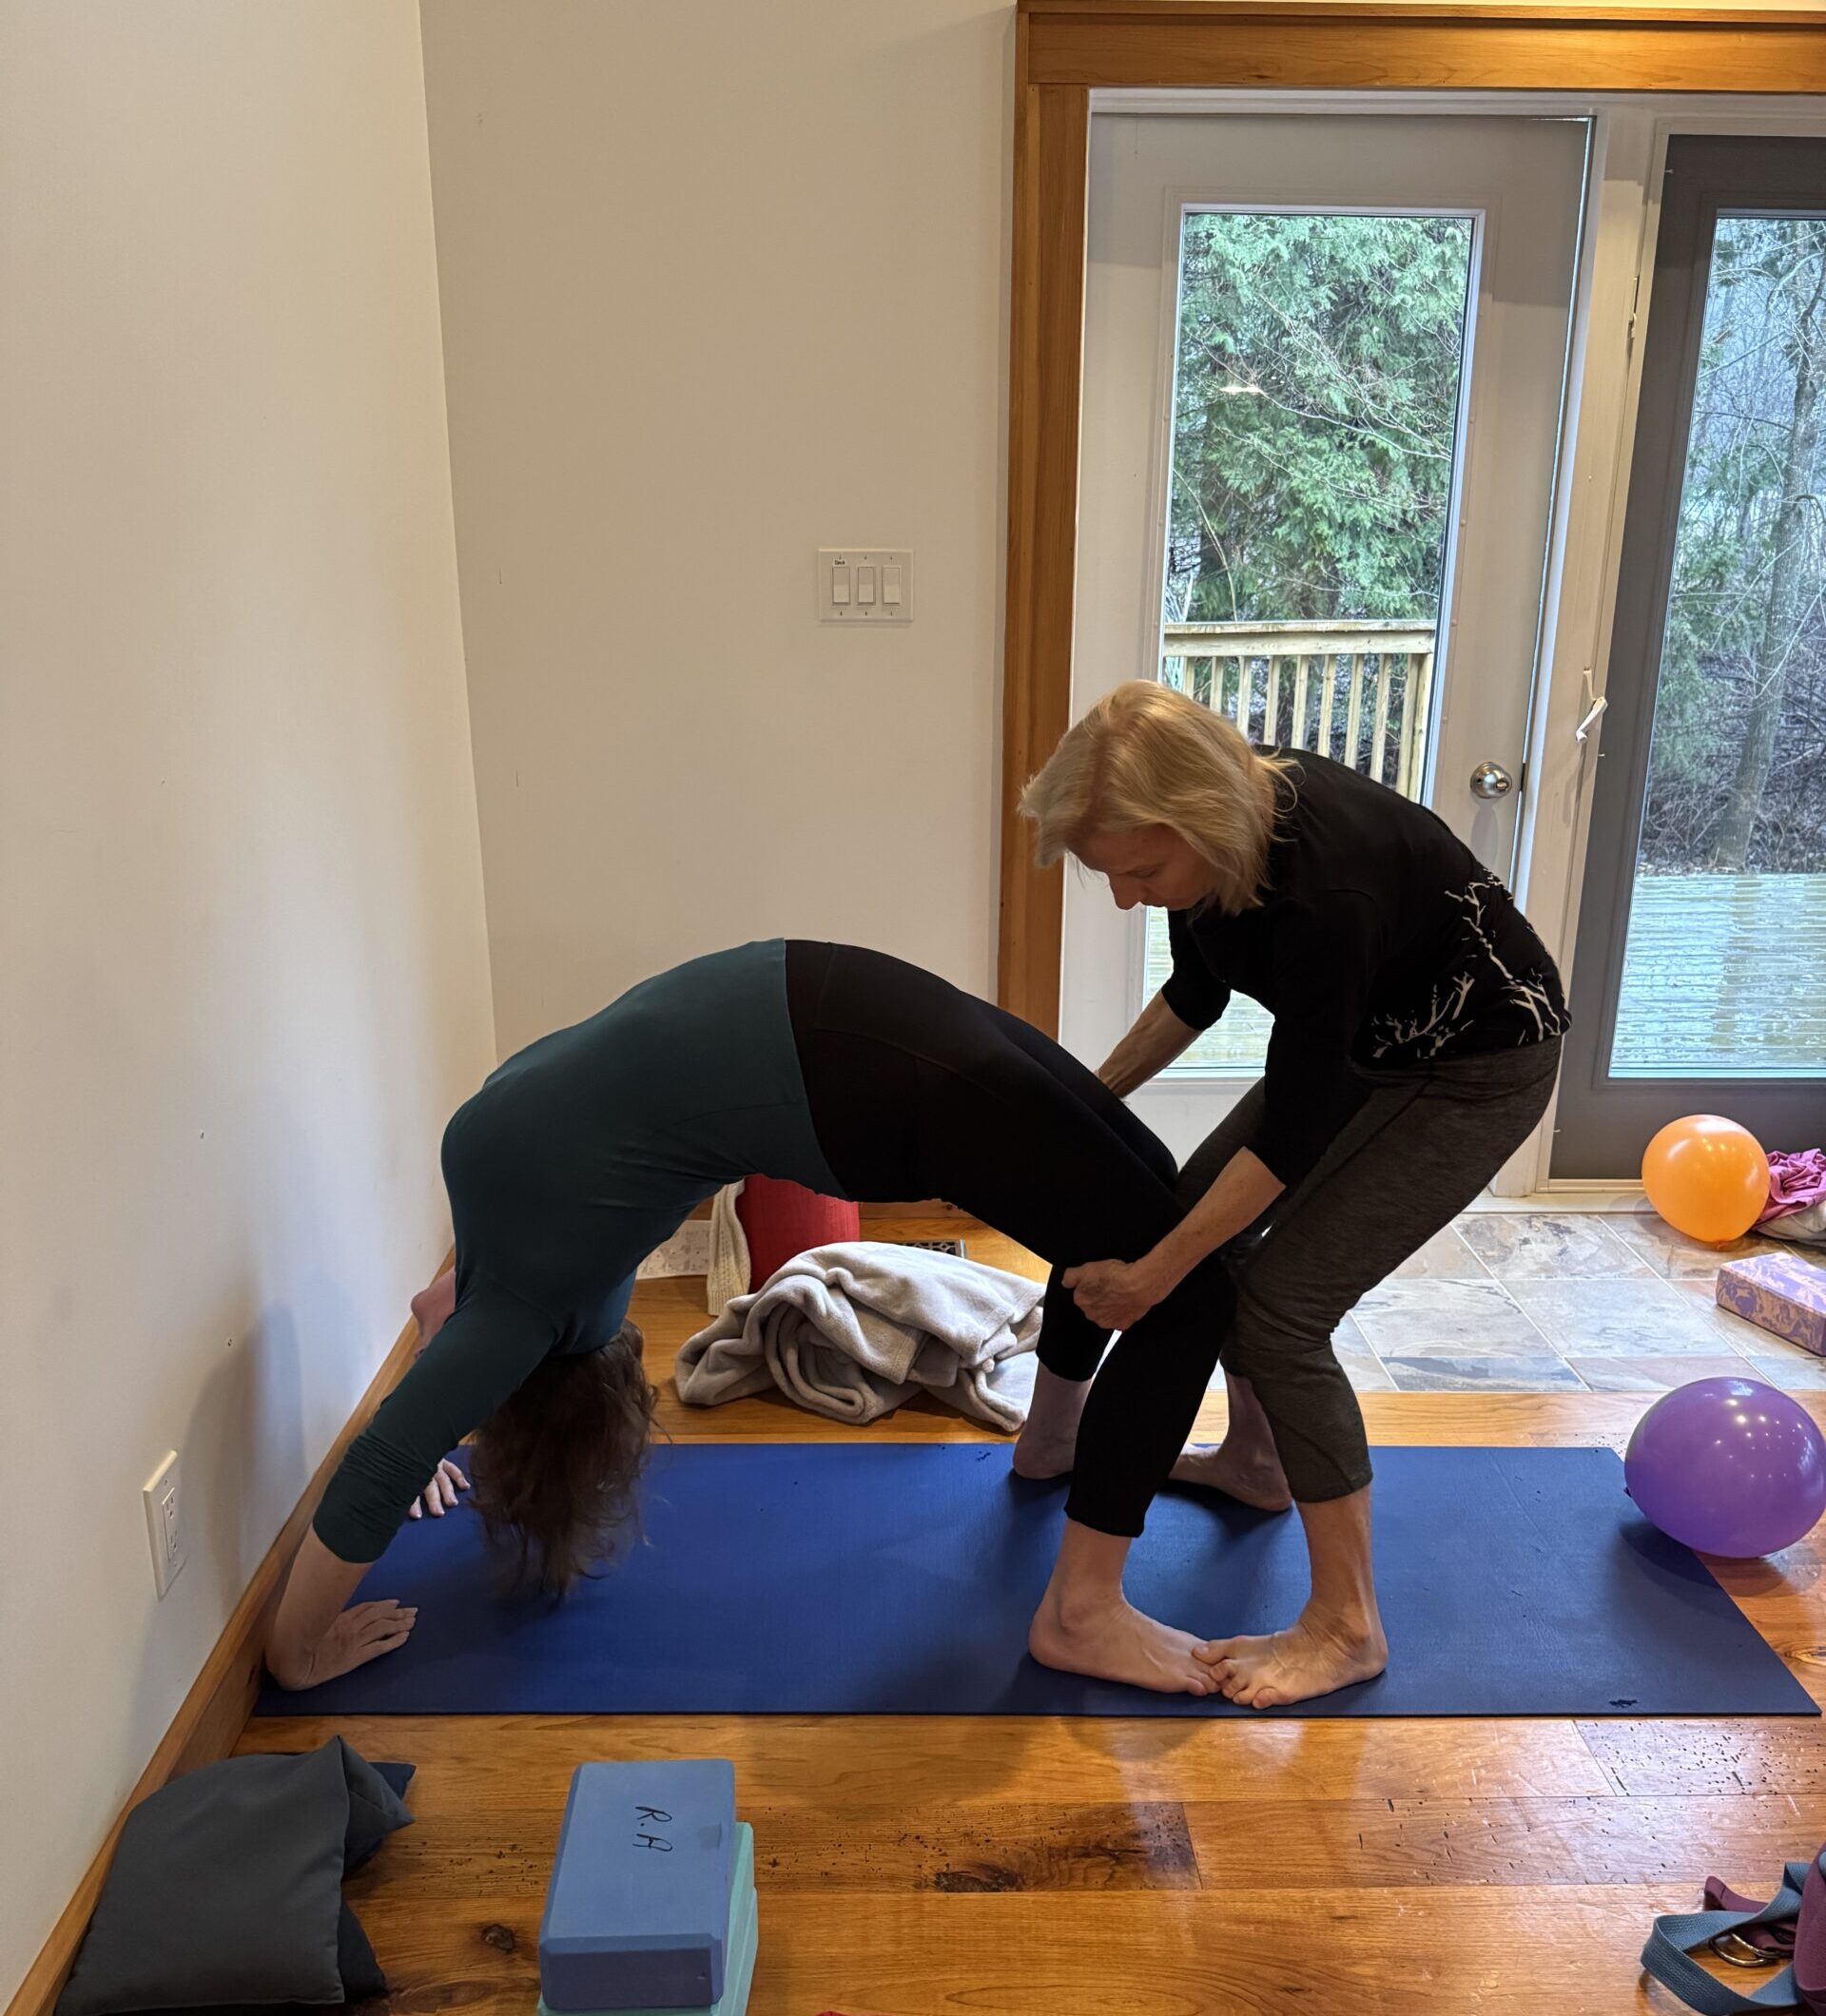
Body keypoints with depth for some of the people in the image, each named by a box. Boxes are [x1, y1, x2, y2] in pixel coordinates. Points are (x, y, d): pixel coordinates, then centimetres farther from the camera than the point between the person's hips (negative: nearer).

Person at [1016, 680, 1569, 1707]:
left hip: (1480, 1062, -8)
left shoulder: (1323, 878, -38)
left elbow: (1292, 1129, -29)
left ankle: (1347, 1626, 1)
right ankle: (1255, 1458, 35)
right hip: (1364, 1036, 9)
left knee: (1284, 1302, -14)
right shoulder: (1209, 828, -14)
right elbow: (1198, 990, 5)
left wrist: (1154, 1274, -23)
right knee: (1199, 1208, 13)